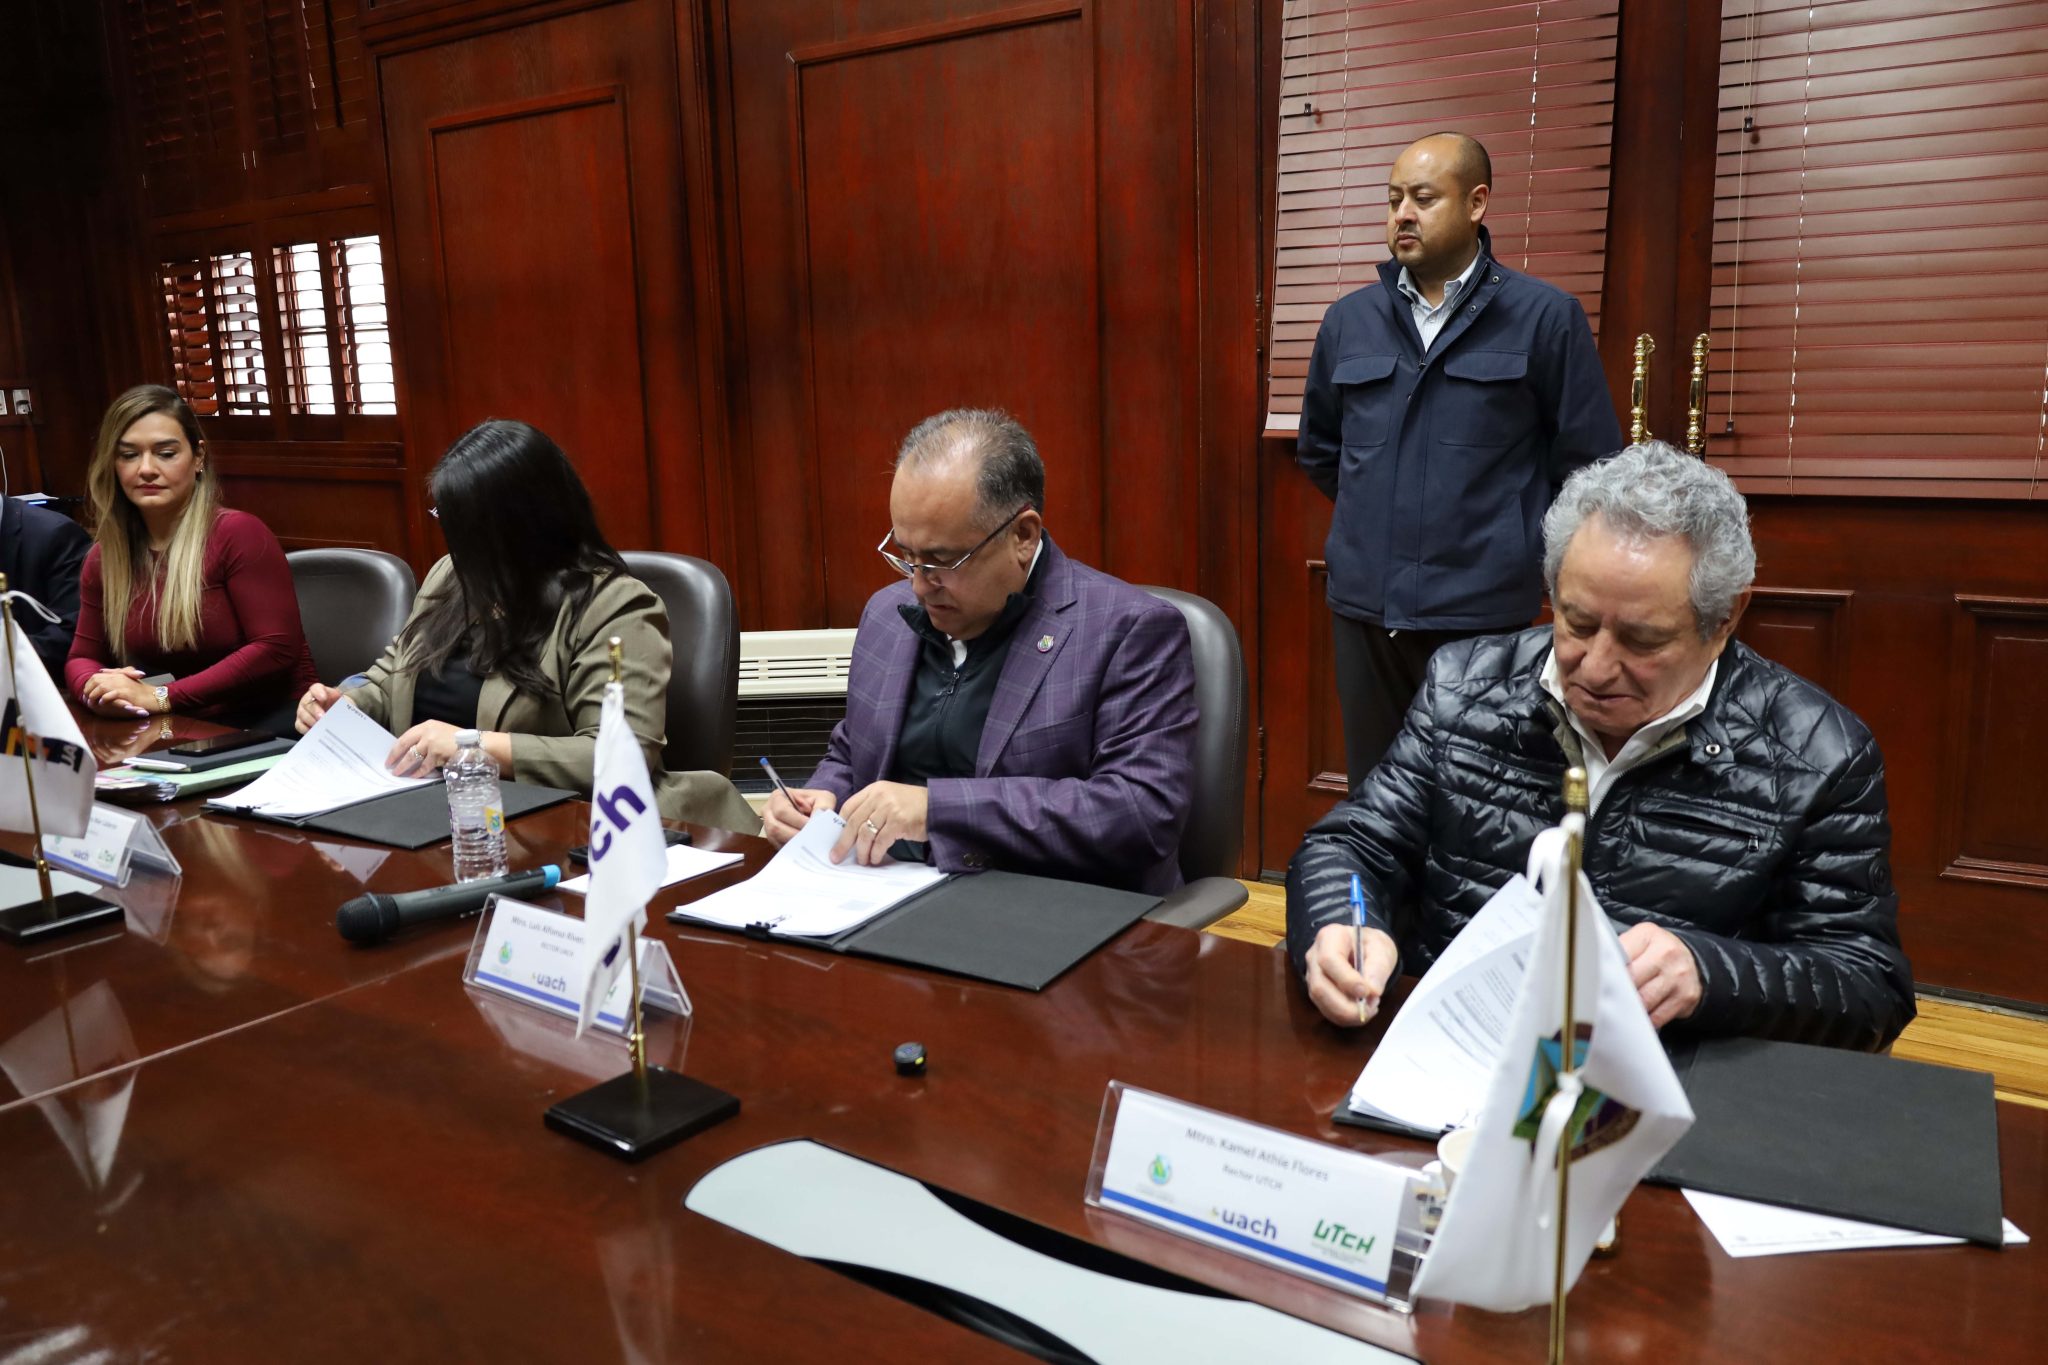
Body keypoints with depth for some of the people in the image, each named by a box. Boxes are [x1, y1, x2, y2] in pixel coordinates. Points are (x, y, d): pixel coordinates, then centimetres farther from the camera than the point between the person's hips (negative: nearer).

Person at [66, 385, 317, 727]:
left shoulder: (238, 533, -11)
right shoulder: (103, 558, 8)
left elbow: (277, 648, -18)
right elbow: (82, 657, 13)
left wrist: (161, 696, -20)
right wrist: (96, 689, -12)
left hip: (264, 726, -5)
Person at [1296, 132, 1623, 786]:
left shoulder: (1546, 317, -4)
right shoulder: (1349, 319, 7)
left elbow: (1590, 466, 0)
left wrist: (1520, 552, 5)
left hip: (1485, 612, -3)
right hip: (1363, 607, 3)